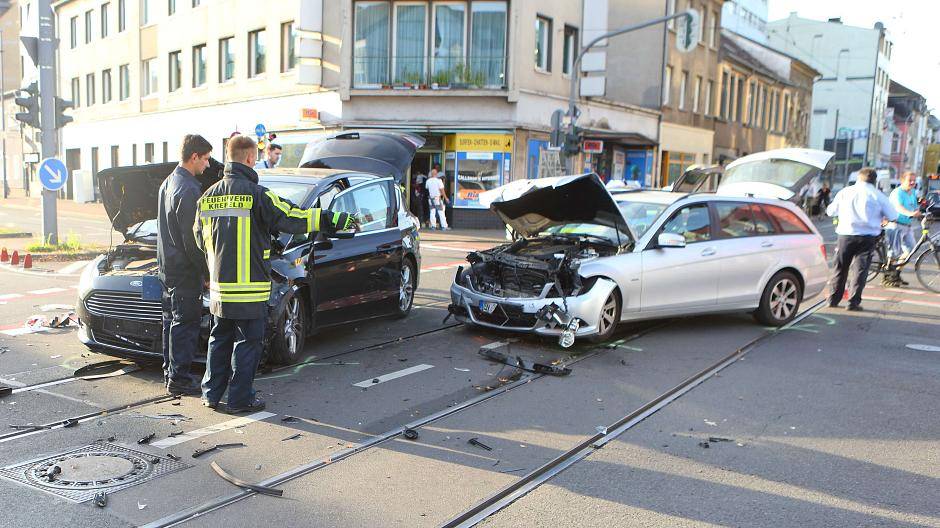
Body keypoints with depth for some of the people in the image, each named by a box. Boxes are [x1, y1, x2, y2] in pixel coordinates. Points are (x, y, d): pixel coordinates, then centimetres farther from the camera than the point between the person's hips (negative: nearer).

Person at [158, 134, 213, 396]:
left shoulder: (167, 183, 13)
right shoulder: (188, 189, -19)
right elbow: (191, 239, -21)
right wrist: (206, 270, -14)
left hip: (166, 266, 10)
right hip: (184, 269, -10)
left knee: (171, 320, 16)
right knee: (185, 323, -3)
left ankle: (170, 372, 25)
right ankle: (178, 379, 2)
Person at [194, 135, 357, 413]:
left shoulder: (209, 195, 6)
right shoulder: (256, 194, -14)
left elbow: (200, 237, 15)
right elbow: (290, 218, -15)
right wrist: (334, 219, -9)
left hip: (219, 286, 7)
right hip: (250, 287, -6)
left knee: (219, 340, 18)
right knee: (247, 343, 4)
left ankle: (211, 393, 25)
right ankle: (240, 398, 10)